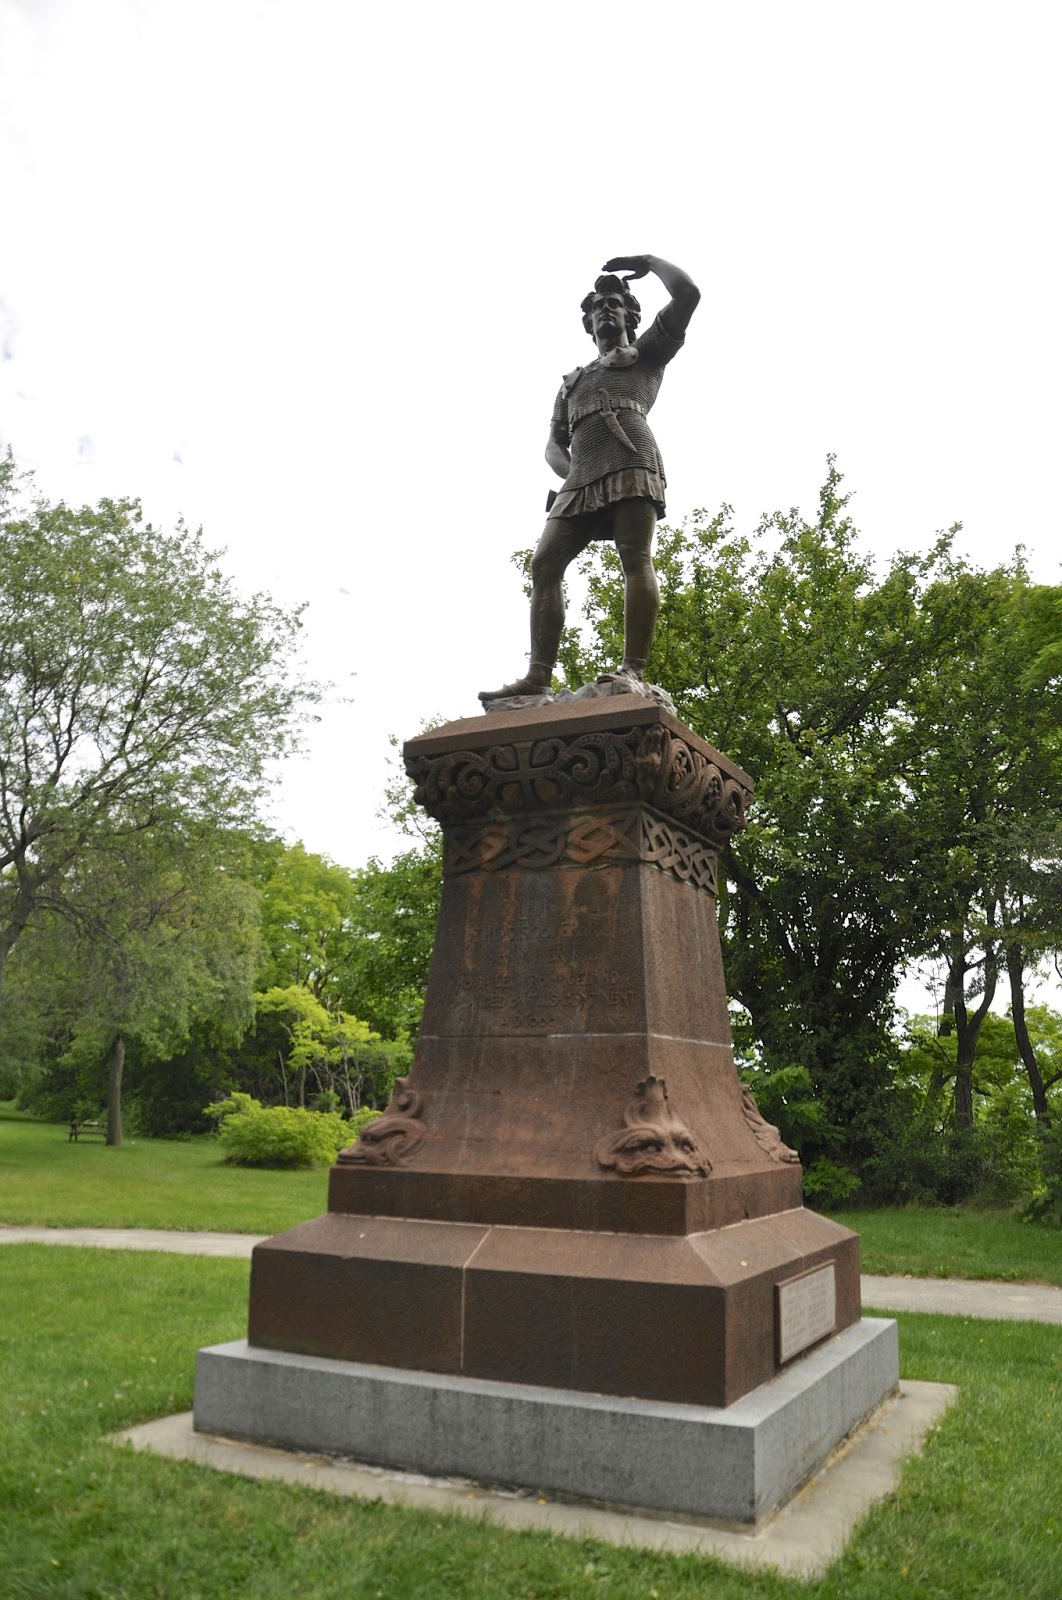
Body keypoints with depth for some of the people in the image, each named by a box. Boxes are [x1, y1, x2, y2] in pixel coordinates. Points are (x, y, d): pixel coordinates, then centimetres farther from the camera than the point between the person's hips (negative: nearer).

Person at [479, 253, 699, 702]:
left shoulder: (646, 354, 24)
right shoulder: (572, 381, 37)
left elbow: (687, 293, 12)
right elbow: (554, 443, 27)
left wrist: (646, 261, 27)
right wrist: (570, 474, 5)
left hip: (632, 468, -5)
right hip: (580, 481, 5)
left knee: (636, 560, -19)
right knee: (544, 564, -10)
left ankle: (633, 670, -28)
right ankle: (538, 676, -16)